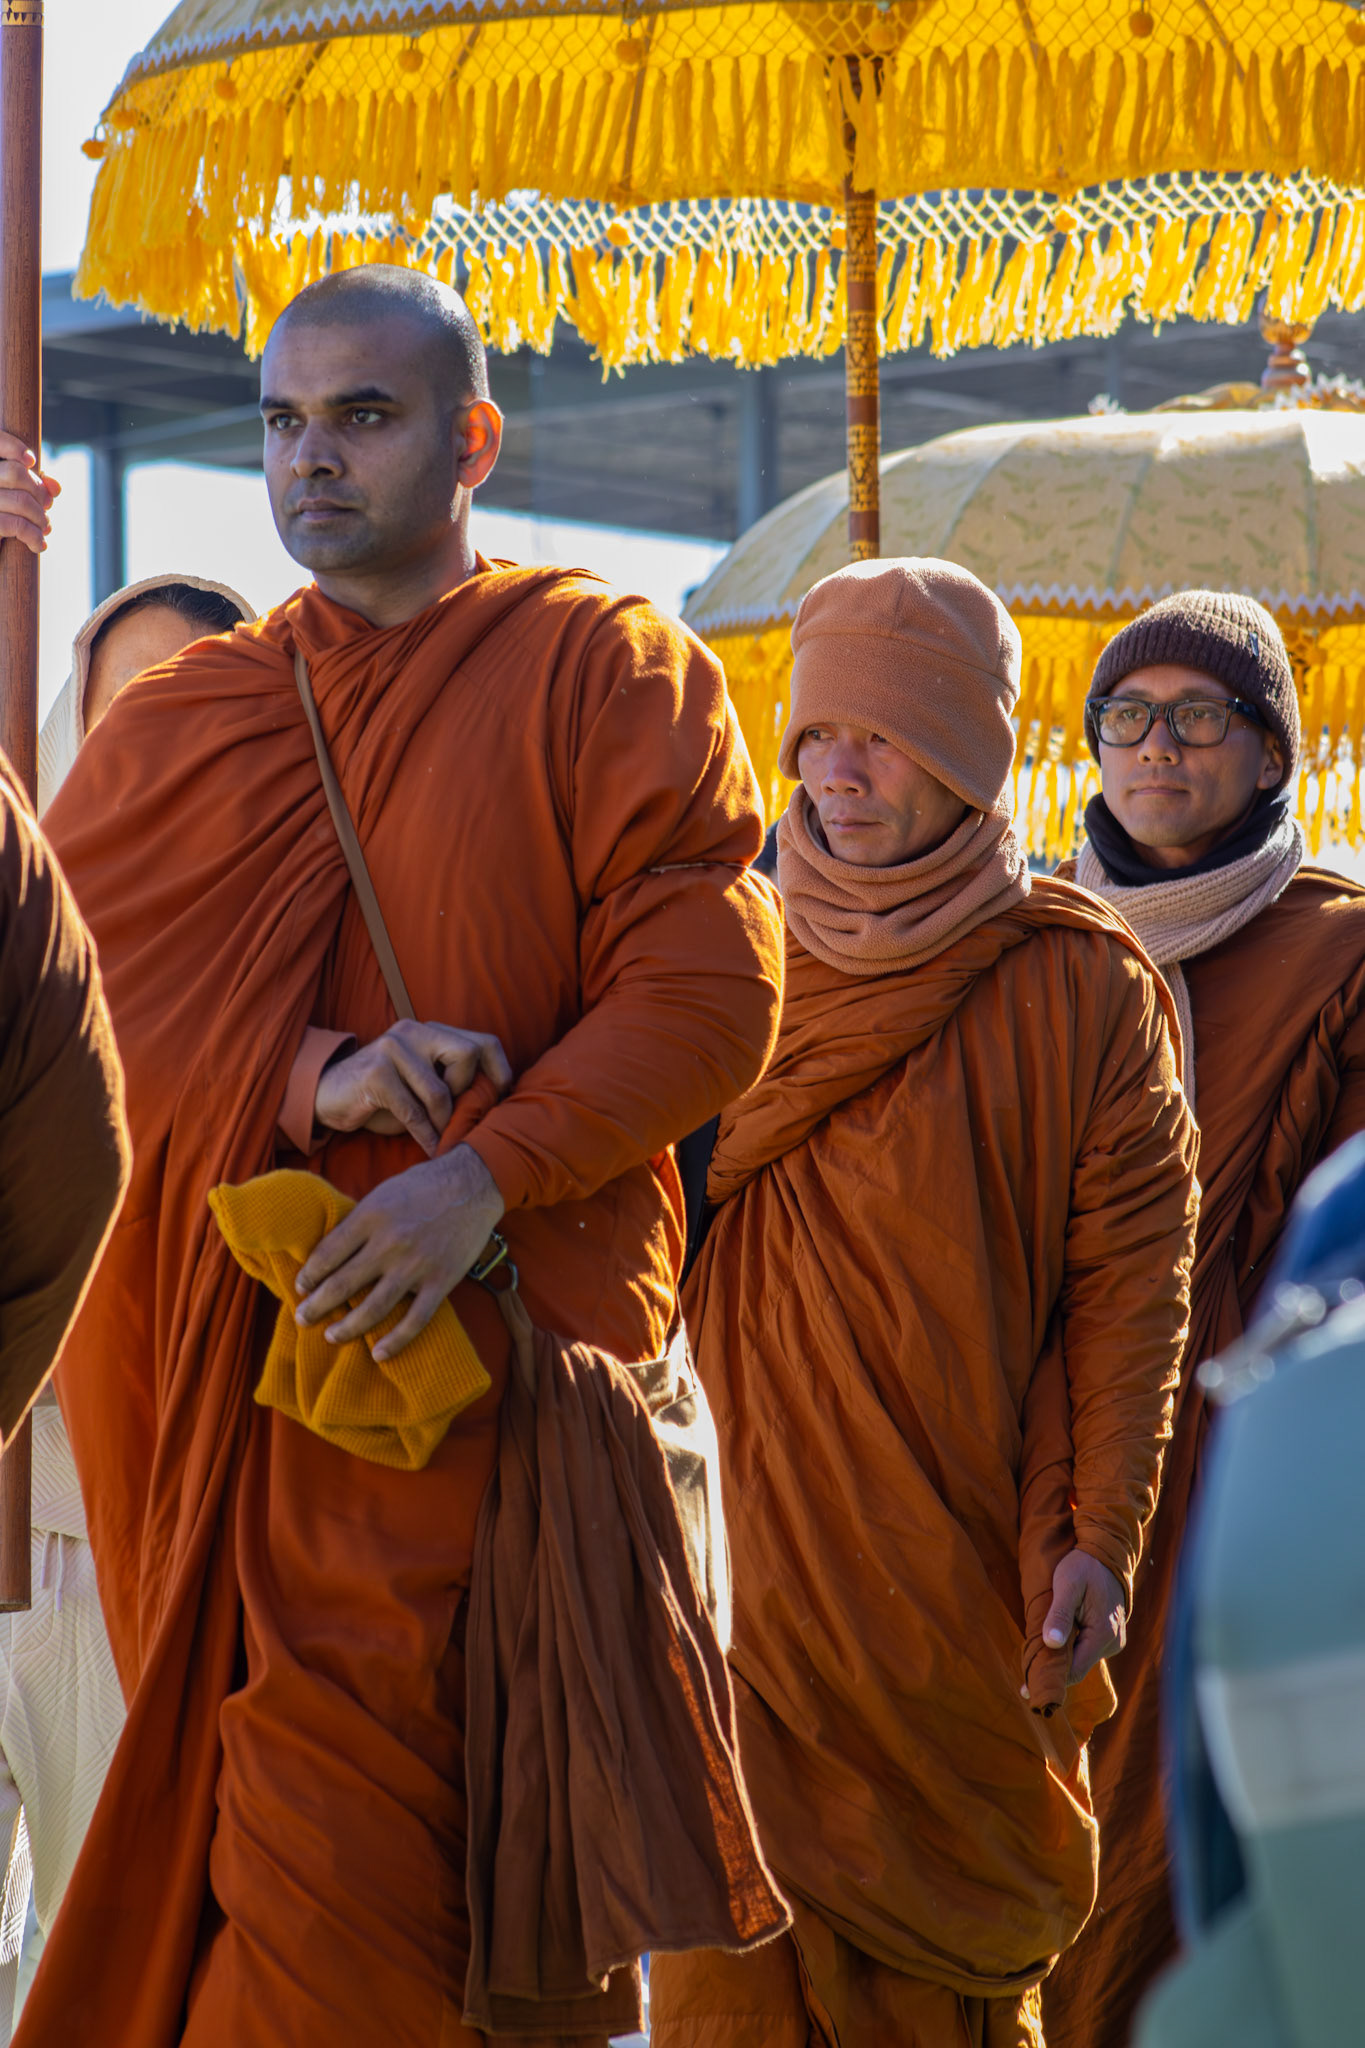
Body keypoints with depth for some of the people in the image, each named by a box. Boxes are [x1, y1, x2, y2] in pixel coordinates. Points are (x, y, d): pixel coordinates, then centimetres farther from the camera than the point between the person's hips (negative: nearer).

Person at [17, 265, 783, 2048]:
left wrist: (480, 1179, -17)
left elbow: (710, 991, -4)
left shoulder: (606, 674, 4)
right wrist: (309, 1081, -13)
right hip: (226, 1357, 4)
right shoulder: (179, 724, 17)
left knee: (334, 1874, -13)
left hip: (487, 1330, -4)